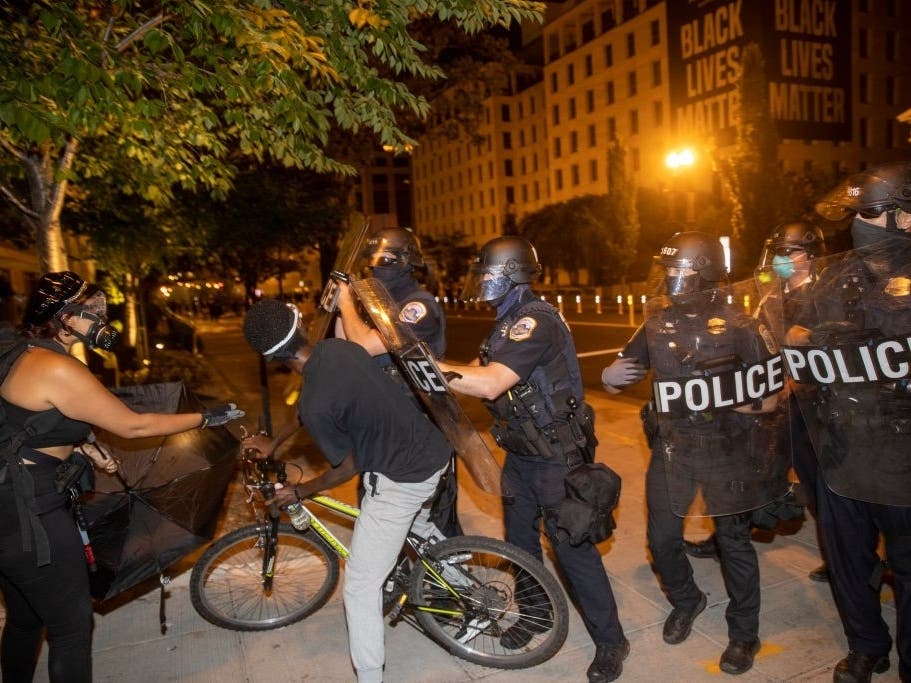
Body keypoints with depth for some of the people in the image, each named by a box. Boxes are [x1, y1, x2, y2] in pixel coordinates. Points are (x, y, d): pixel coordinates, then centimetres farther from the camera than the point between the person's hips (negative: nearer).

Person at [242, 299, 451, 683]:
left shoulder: (315, 404, -25)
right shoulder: (337, 347, -3)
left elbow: (347, 468, -9)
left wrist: (297, 493, 7)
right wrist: (275, 441, 31)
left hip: (401, 481, -8)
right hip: (434, 451, 9)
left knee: (361, 586, 5)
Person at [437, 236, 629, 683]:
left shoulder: (537, 322, -24)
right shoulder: (509, 321, 8)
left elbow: (490, 383, -34)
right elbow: (476, 372, 5)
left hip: (555, 455, -9)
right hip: (520, 452, 9)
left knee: (572, 547, 1)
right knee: (519, 540, 19)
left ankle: (610, 642, 19)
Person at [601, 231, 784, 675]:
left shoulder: (738, 327, -8)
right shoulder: (656, 326, 3)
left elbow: (775, 394, -8)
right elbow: (615, 381, 7)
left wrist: (724, 400, -24)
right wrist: (609, 376, -17)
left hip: (727, 450, -3)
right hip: (671, 447, 4)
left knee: (733, 541, 9)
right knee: (662, 539, 10)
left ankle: (744, 632, 31)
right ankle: (685, 602, 40)